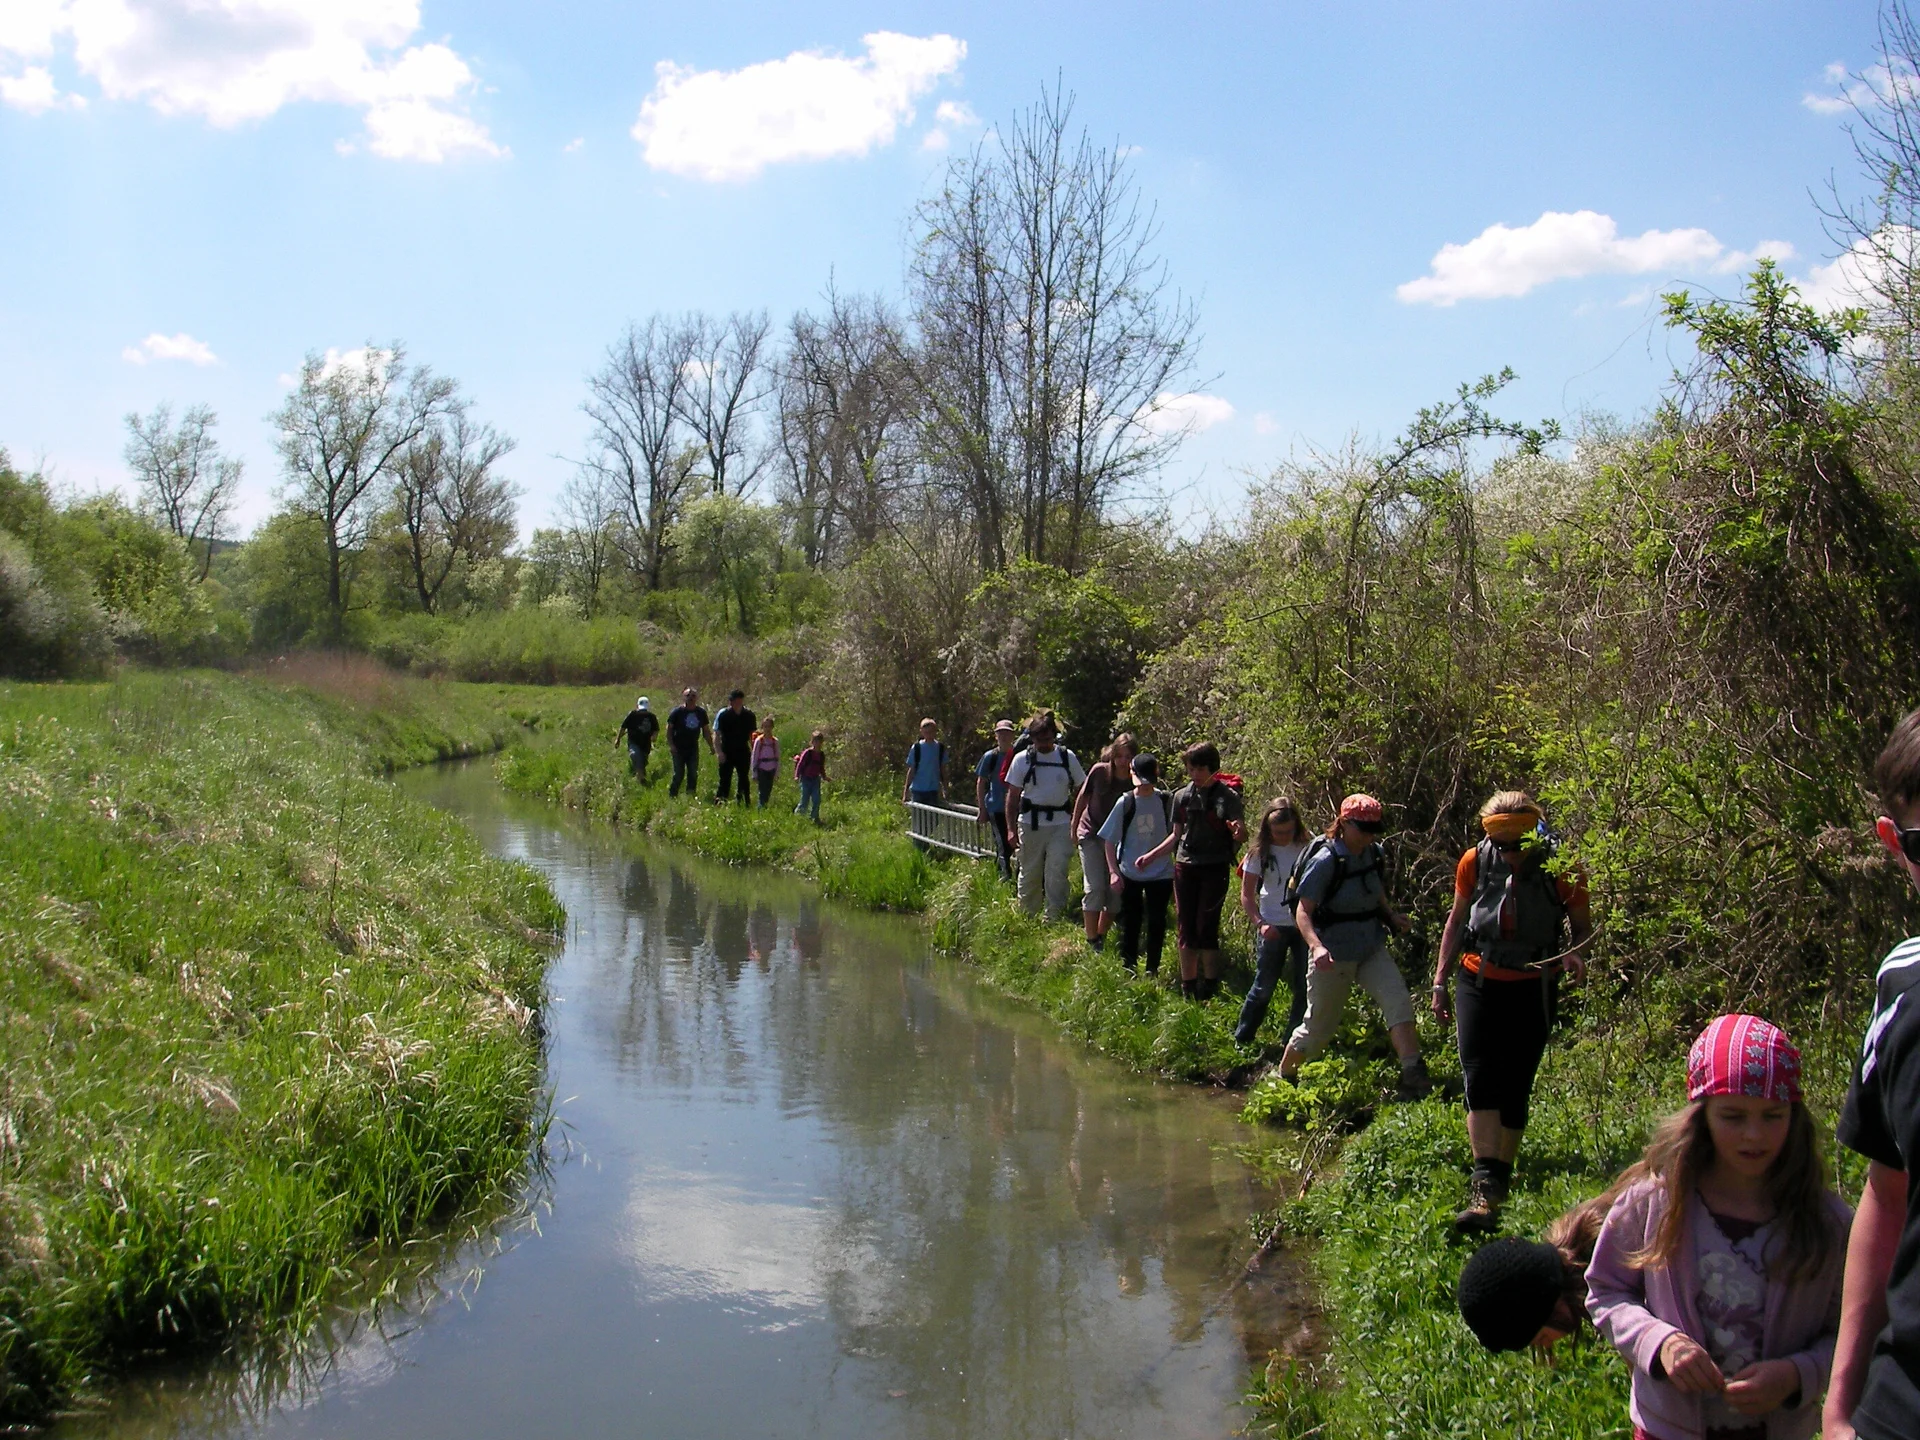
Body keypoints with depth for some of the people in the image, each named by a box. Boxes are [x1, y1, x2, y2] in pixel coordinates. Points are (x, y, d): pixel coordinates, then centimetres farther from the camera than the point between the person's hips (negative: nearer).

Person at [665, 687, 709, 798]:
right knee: (678, 774, -4)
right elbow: (669, 728, -4)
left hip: (693, 748, 4)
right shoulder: (677, 711, -6)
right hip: (679, 749, -4)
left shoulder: (701, 712, 6)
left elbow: (705, 731, 14)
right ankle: (672, 795, 7)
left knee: (693, 774, 3)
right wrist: (671, 745, -14)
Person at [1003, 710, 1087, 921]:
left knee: (1056, 874, -6)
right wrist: (1013, 829, -3)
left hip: (1060, 825, 0)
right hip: (1030, 824, 0)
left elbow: (1080, 791, 9)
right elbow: (1013, 796, 2)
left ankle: (1054, 918, 0)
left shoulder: (1068, 757, 3)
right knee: (1029, 874, 9)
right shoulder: (1022, 759, 0)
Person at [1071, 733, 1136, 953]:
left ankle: (1102, 935, 21)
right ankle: (1091, 941, -3)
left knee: (1117, 889, 2)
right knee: (1095, 887, -10)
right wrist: (1074, 827, 11)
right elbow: (1082, 798, 2)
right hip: (1092, 834, -2)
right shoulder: (1099, 771, -13)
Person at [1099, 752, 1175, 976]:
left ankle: (1153, 969, 16)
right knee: (1130, 922, 8)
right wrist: (1113, 871, -9)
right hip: (1130, 874, 0)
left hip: (1161, 873, 0)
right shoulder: (1125, 803, -7)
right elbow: (1109, 840, -2)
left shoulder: (1166, 801, -5)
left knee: (1156, 922, 5)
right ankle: (1127, 967, 19)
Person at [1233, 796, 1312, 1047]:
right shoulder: (1260, 852, -4)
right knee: (1264, 986, 4)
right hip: (1274, 927, -1)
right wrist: (1260, 924, -14)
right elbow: (1246, 896, 0)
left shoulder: (1307, 848, -3)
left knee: (1304, 987, 4)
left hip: (1304, 925, 1)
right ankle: (1242, 1039, 18)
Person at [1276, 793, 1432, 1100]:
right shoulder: (1325, 860, -18)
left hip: (1372, 950, 5)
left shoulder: (1375, 854, 2)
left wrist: (1392, 916, -2)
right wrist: (1316, 946, -37)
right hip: (1333, 956, -5)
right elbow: (1303, 912, -20)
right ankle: (1283, 1075, 31)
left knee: (1398, 1001, -18)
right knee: (1319, 1025, 8)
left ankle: (1412, 1076, -24)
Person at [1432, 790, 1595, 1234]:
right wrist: (1441, 980, 10)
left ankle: (1500, 1181, 17)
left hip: (1533, 989, -1)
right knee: (1479, 1081, -12)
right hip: (1478, 983, 1)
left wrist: (1578, 954, -20)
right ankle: (1483, 1188, -19)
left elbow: (1582, 925, 3)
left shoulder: (1562, 869, -9)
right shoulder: (1474, 862, -3)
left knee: (1515, 1087, 4)